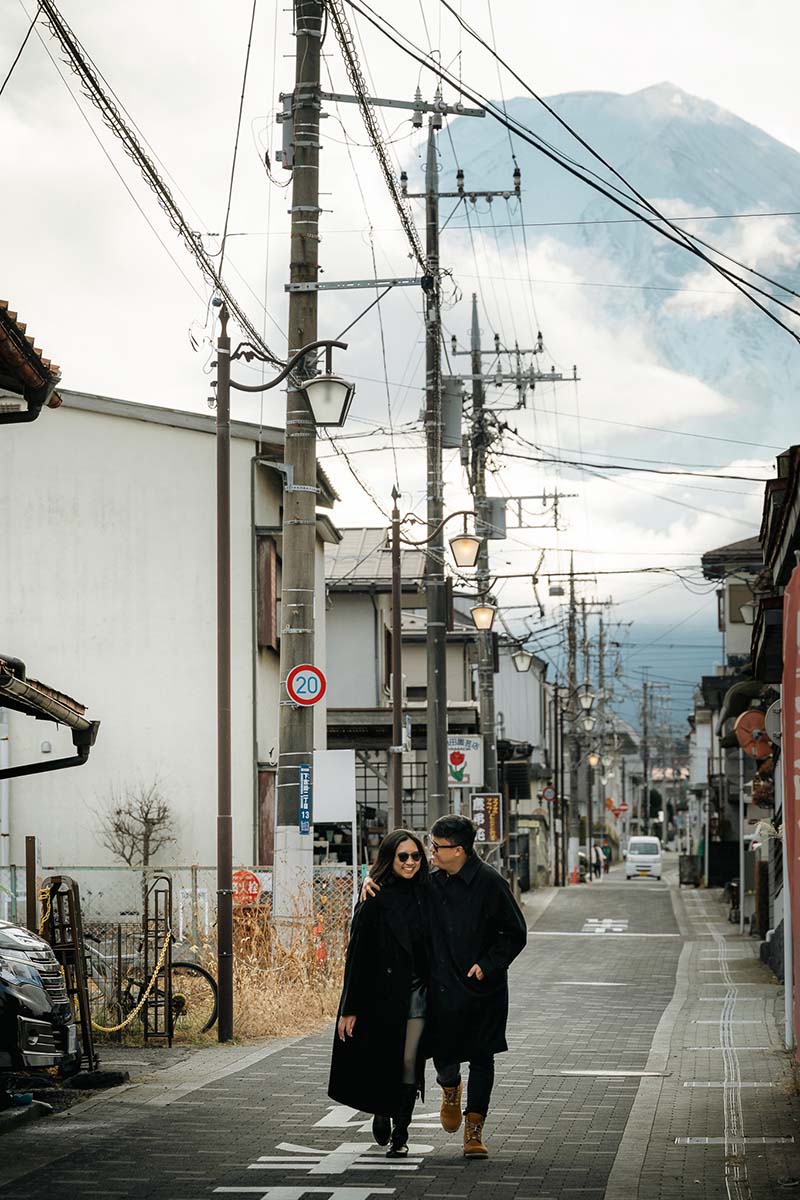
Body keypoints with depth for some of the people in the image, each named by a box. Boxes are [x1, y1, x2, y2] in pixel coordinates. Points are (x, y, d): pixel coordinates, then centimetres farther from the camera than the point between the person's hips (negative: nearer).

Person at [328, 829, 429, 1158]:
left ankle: (399, 1134, 8)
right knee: (382, 1061, 3)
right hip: (382, 994, -3)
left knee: (408, 1063, -1)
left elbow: (434, 948, 13)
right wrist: (349, 1008, -10)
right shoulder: (375, 900, -7)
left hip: (417, 995, 3)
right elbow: (358, 954, -8)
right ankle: (382, 1114, 31)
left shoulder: (425, 896, 6)